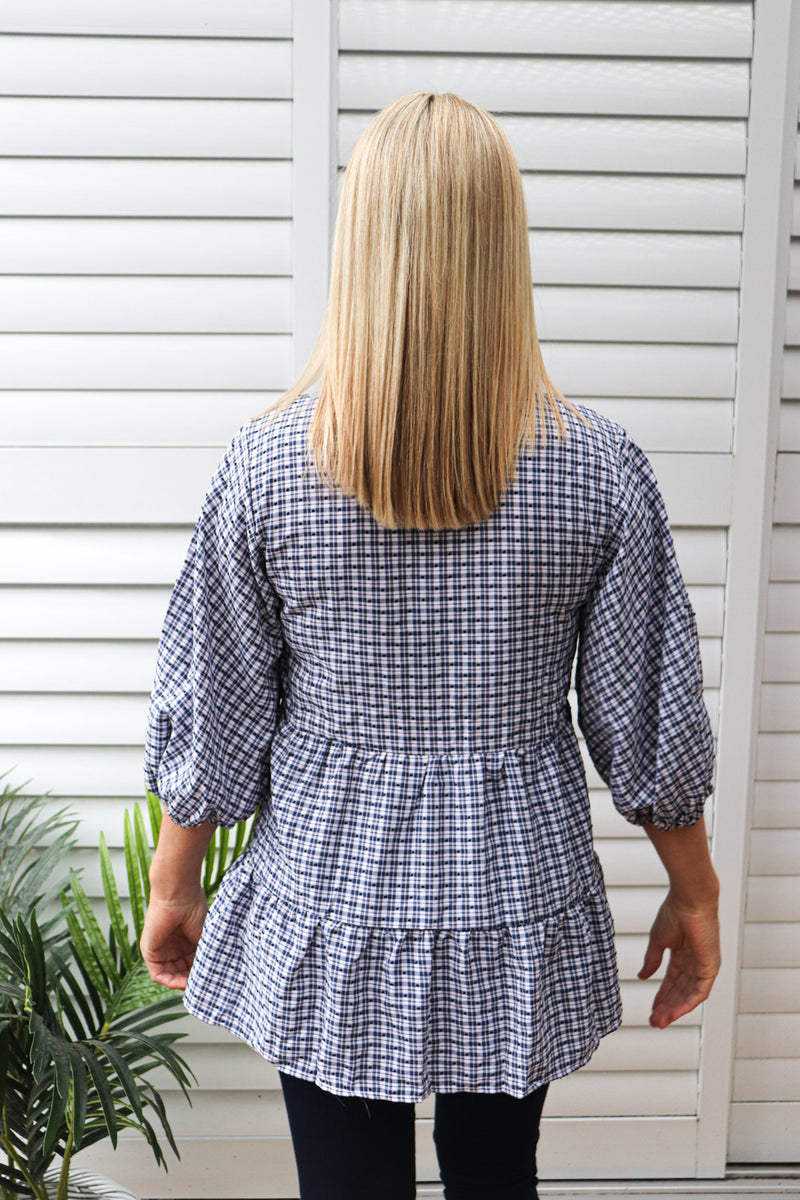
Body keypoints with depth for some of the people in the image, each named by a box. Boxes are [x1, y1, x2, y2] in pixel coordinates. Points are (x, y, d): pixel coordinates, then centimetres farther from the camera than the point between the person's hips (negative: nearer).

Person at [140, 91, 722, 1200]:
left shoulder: (265, 464, -14)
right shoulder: (600, 469, -13)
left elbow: (208, 716, -6)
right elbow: (649, 729, -5)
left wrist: (175, 883, 11)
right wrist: (693, 894, 10)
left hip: (327, 920, 0)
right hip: (518, 917, 1)